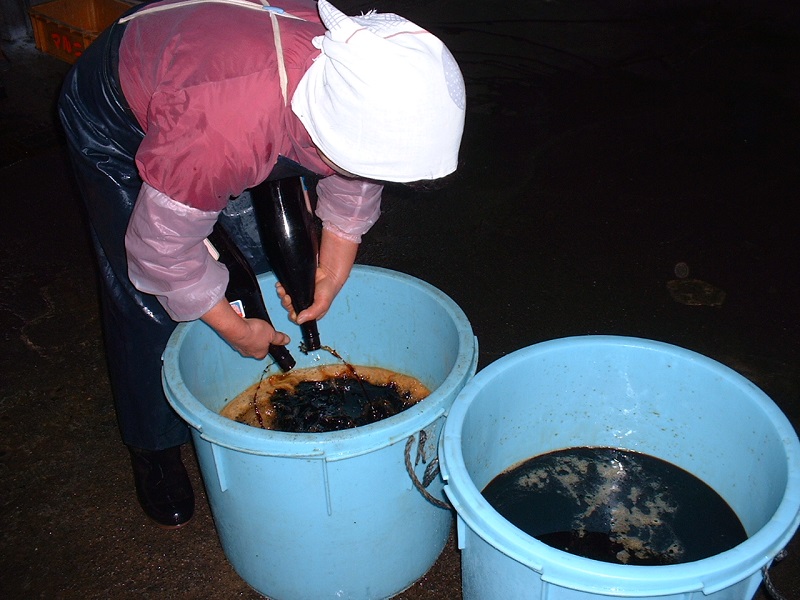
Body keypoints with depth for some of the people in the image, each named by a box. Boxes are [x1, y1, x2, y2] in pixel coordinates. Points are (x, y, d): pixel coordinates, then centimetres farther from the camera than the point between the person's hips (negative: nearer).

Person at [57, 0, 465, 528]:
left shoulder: (365, 94, -30)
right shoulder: (220, 135, -48)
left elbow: (356, 187, -7)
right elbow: (162, 248, -31)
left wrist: (331, 277, -6)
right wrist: (237, 330, -19)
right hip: (115, 118, -5)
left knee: (272, 257, 4)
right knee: (149, 300, -3)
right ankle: (156, 449, 20)